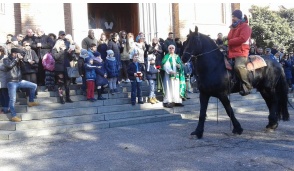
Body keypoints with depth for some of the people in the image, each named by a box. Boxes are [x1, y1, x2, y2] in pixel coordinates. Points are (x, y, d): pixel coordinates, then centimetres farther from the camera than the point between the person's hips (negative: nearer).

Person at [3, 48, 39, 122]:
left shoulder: (17, 60, 12)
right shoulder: (6, 59, -4)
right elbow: (9, 65, -24)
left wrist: (22, 59, -8)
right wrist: (16, 59, -16)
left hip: (20, 81, 6)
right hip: (12, 82, -6)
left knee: (34, 86, 9)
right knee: (12, 99, -8)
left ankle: (31, 102, 21)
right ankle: (13, 116, -1)